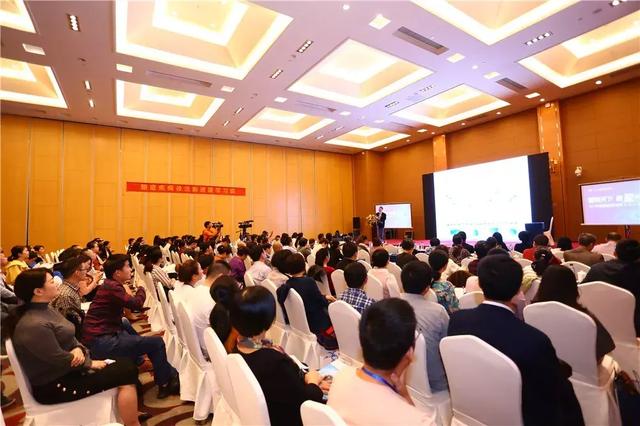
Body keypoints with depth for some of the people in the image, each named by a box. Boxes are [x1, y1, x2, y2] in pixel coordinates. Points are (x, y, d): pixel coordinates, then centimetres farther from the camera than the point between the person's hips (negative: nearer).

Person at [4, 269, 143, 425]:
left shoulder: (46, 310, 4)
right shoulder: (34, 325, -27)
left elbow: (68, 339, 9)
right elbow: (61, 360, -22)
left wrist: (78, 349, -12)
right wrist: (90, 363, -8)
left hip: (65, 371, 9)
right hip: (54, 386, -9)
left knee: (127, 364, 1)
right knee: (126, 372, -16)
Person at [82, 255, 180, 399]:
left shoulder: (111, 285, 12)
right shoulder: (111, 287, -19)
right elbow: (137, 304, -23)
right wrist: (141, 288, -8)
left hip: (104, 336, 11)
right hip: (100, 342, -11)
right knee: (156, 342, -11)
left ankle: (172, 375, 22)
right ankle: (165, 385, 8)